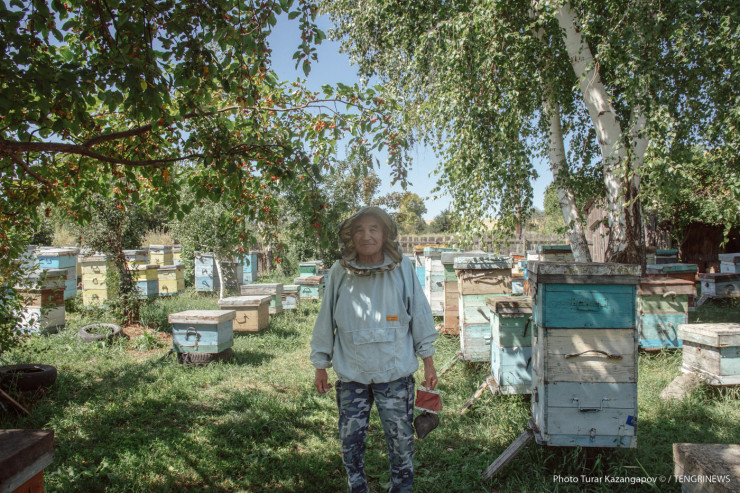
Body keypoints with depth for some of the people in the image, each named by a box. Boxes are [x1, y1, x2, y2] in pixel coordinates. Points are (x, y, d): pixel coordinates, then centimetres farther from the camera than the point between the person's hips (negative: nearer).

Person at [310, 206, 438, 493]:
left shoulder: (402, 268, -7)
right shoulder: (340, 272, -4)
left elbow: (420, 314, 0)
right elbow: (325, 321, 4)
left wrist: (428, 362, 3)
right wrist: (320, 366, 8)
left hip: (395, 373, -1)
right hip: (351, 374, 2)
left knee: (401, 440, 10)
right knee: (351, 440, 13)